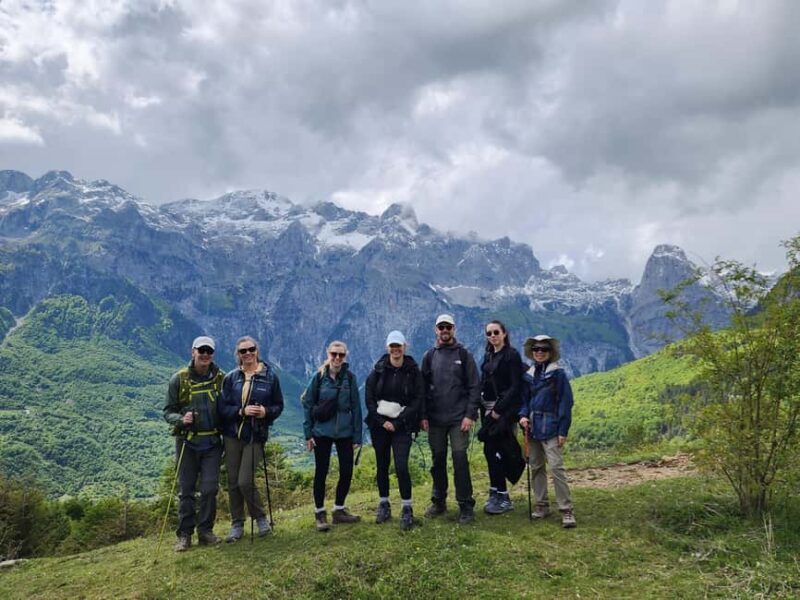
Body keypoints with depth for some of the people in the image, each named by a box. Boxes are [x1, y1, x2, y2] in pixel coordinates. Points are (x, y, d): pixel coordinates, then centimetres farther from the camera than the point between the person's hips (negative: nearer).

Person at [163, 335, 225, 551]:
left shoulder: (221, 378, 1)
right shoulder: (179, 379, -2)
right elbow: (168, 411, 1)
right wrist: (181, 419, -19)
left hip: (212, 443, 1)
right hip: (187, 442, -1)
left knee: (210, 488, 1)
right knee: (186, 490, 6)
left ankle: (205, 531, 15)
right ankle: (184, 535, 16)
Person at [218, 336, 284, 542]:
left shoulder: (270, 376, -1)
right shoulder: (231, 378, 2)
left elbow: (278, 406, 3)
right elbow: (222, 408, -1)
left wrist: (266, 412, -17)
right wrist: (242, 411, -17)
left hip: (255, 436, -2)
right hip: (232, 435, 3)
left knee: (245, 482, -9)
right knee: (233, 482, 7)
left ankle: (260, 518, 16)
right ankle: (237, 525, 23)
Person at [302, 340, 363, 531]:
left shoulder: (349, 378, 0)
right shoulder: (319, 377, -4)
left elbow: (356, 407, 1)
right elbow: (307, 404, -1)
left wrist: (357, 436, 0)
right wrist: (308, 433, -5)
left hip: (345, 432, 2)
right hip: (322, 432, -2)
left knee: (347, 472, 5)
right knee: (321, 472, 4)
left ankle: (339, 510, 23)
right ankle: (320, 514, 17)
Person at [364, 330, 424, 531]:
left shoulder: (413, 371, -2)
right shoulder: (378, 369, 1)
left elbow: (418, 399, -5)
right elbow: (369, 398, 1)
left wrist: (399, 422, -11)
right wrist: (382, 421, -9)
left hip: (402, 425, -2)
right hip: (380, 424, 2)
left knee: (401, 467, -11)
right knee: (382, 466, 10)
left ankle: (407, 508, 3)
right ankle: (384, 504, 26)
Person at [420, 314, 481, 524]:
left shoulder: (463, 355, 1)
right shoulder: (429, 356, 8)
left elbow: (474, 386, -2)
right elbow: (423, 388, 9)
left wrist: (470, 414, -10)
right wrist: (423, 416, 2)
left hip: (459, 419, -3)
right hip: (435, 420, 3)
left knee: (460, 460, -5)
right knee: (438, 461, 10)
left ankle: (466, 506, 4)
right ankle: (439, 502, 23)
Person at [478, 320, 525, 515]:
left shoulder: (512, 355, -7)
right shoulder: (488, 356, 14)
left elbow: (515, 386, -13)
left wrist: (499, 409, -17)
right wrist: (483, 409, 5)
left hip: (504, 409, -7)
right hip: (489, 409, 7)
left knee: (493, 450, -8)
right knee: (492, 451, 7)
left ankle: (503, 498, 2)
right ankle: (496, 494, 17)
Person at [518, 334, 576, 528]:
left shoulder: (558, 374, -6)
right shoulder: (528, 375, 10)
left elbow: (565, 402, -7)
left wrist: (563, 431, -11)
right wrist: (523, 416, -3)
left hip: (550, 428, -6)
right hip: (533, 428, 6)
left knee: (556, 467, -9)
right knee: (536, 467, 11)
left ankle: (566, 510, -3)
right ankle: (542, 505, 22)